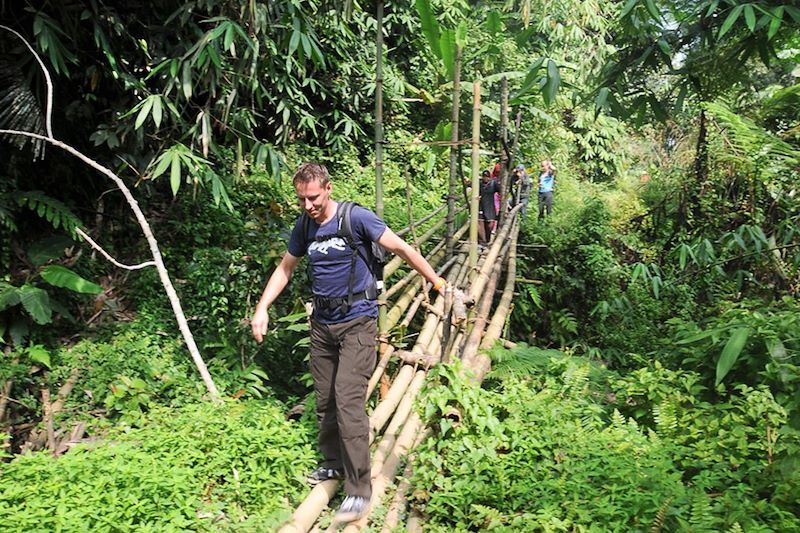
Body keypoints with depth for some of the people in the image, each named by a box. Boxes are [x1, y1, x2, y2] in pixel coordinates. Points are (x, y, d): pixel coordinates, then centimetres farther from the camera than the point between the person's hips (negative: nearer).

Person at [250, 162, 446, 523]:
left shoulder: (357, 218, -12)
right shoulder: (303, 226, 5)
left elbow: (402, 249, -8)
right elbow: (285, 269, 18)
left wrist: (438, 283, -8)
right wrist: (262, 308, 9)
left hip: (357, 321, -6)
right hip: (322, 323, 6)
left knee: (348, 401, -14)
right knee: (324, 400, 14)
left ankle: (359, 490, -6)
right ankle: (333, 463, 35)